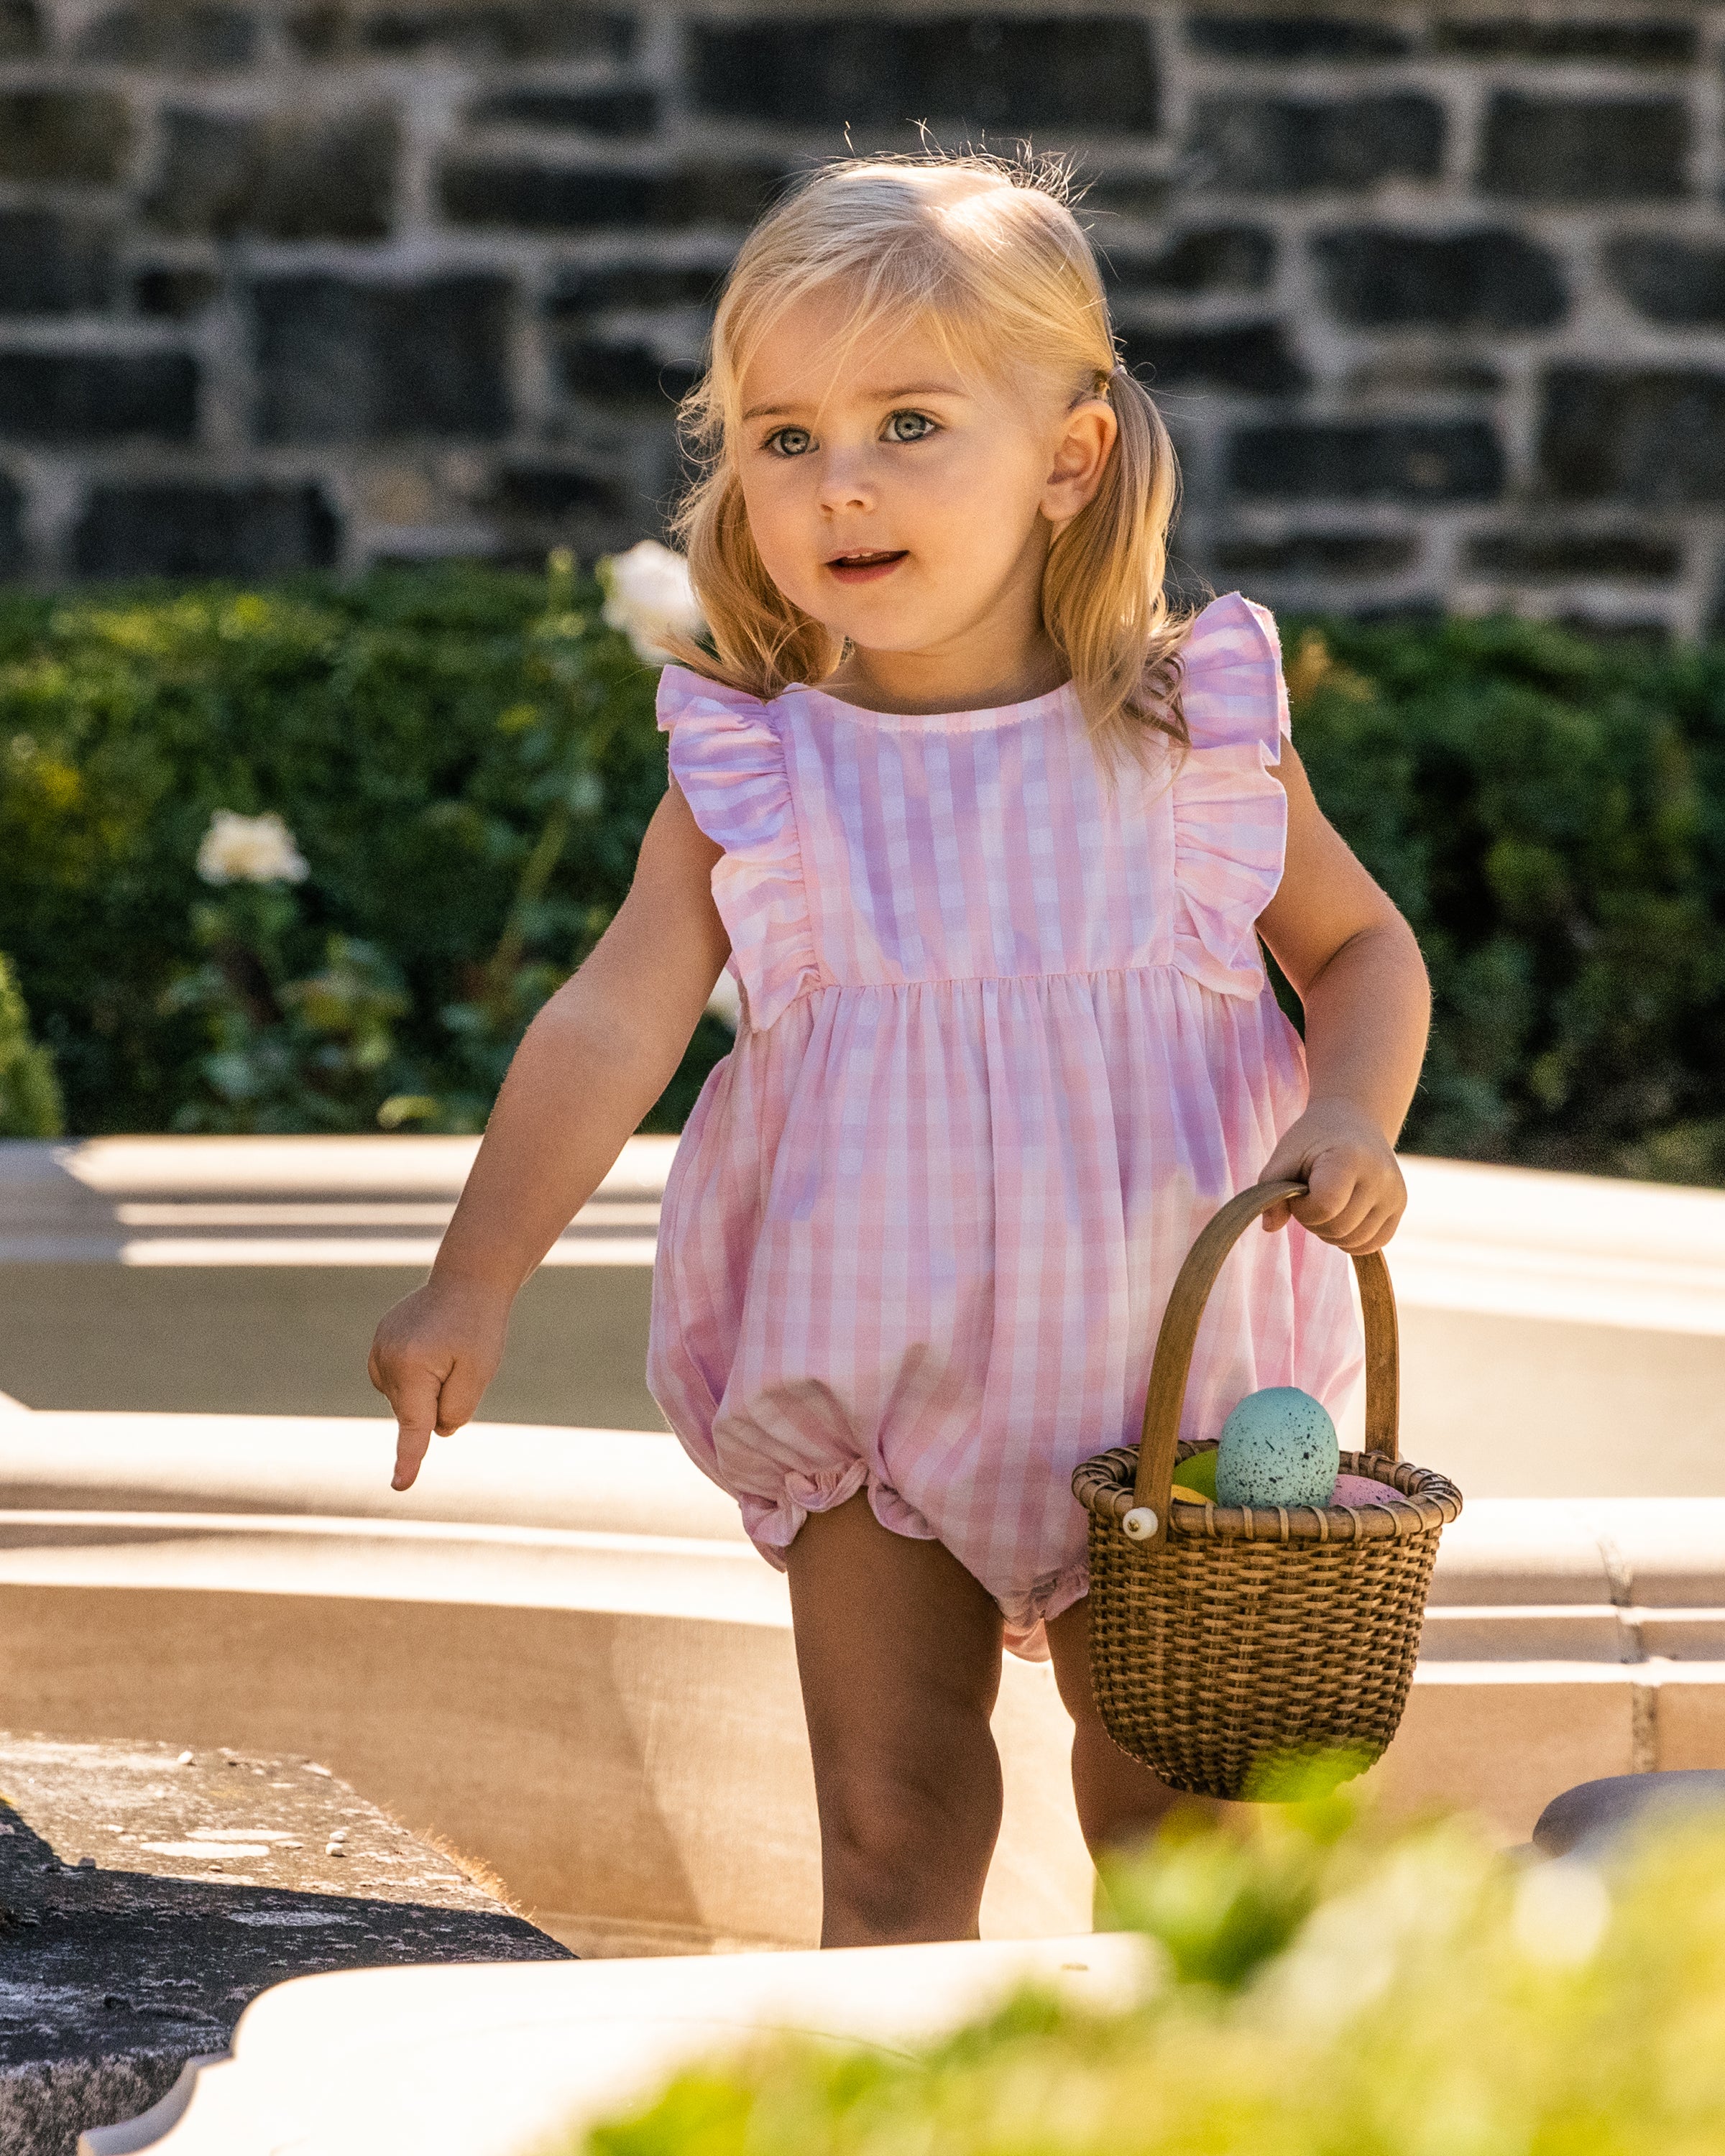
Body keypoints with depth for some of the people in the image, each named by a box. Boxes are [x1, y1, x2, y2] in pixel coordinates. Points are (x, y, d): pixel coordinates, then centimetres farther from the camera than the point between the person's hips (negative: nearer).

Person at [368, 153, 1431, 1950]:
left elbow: (1361, 943, 7)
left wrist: (1348, 1118, -14)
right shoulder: (752, 774, -5)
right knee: (891, 1831, 5)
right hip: (866, 1382, 0)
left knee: (1176, 1819, 10)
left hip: (1158, 1373, 0)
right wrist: (474, 1278, -25)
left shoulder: (1196, 732, -4)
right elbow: (614, 1022, -13)